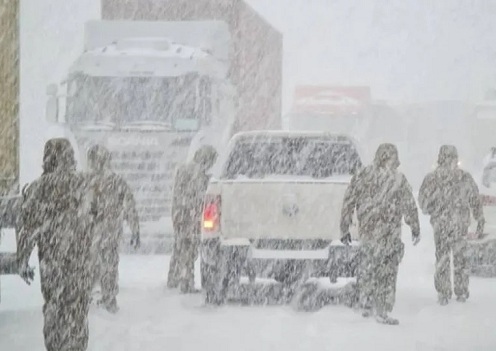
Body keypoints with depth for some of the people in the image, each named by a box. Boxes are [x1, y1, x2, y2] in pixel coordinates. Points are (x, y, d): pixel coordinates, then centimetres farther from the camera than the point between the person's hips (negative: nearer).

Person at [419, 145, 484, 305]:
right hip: (461, 222, 1)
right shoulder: (465, 177, -9)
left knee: (442, 258, 8)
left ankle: (443, 294, 11)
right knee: (460, 258, 10)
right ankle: (462, 293, 16)